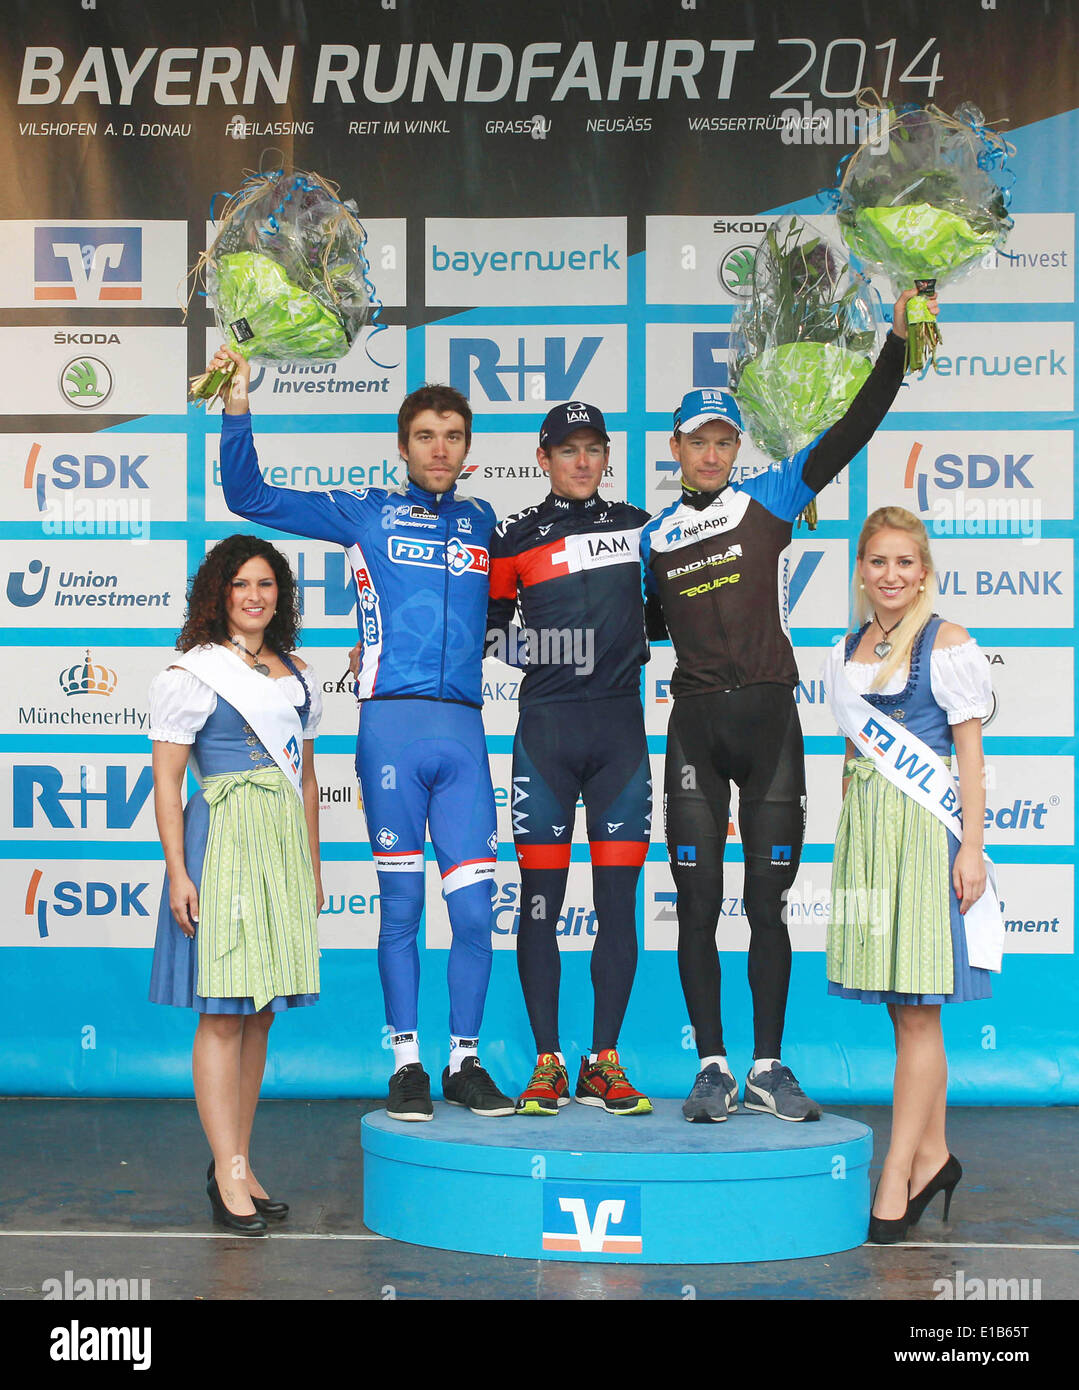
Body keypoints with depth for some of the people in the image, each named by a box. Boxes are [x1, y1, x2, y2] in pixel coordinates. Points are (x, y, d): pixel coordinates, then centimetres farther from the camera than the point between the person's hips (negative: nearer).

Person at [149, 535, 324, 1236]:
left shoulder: (298, 674, 16)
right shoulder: (192, 673, -2)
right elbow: (166, 781, -5)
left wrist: (313, 864, 18)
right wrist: (178, 872, -12)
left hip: (285, 848, 6)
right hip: (222, 838, -6)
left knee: (259, 1012, 8)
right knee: (223, 1013, -7)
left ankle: (238, 1162, 16)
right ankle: (229, 1175, -4)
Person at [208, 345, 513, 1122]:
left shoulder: (483, 522, 18)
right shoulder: (368, 514, 10)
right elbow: (250, 497, 8)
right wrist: (239, 406, -2)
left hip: (463, 733, 2)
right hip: (393, 723, -2)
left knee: (475, 910, 0)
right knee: (401, 905, 3)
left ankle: (465, 1061, 14)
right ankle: (407, 1063, 13)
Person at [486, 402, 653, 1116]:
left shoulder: (638, 526, 11)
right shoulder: (515, 537, 4)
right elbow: (487, 626, 10)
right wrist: (538, 645, -5)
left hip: (620, 727, 2)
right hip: (547, 727, -2)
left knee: (618, 902, 2)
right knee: (541, 901, -1)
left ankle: (604, 1063, 10)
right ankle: (548, 1064, 7)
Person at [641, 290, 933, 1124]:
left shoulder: (769, 500, 5)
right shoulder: (655, 537, 12)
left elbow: (852, 431, -2)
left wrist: (897, 347, -9)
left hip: (770, 718, -1)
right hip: (695, 728, 1)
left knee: (768, 904, 3)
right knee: (698, 907, 0)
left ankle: (769, 1068, 12)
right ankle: (713, 1069, 8)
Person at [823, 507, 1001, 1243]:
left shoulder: (946, 643, -3)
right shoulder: (849, 650, 14)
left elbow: (971, 752, -4)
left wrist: (970, 847, -10)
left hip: (924, 828, -6)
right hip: (864, 827, 6)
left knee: (916, 1009, -4)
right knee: (904, 1007, 9)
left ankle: (896, 1178, -3)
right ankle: (933, 1156, 20)